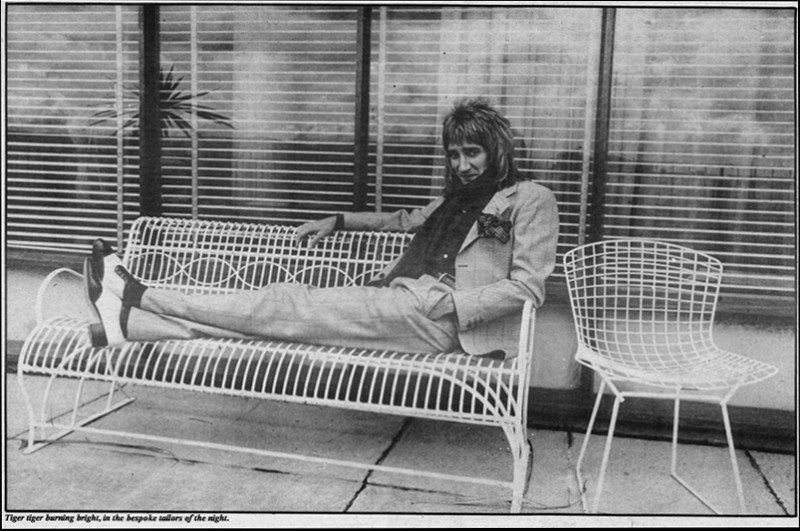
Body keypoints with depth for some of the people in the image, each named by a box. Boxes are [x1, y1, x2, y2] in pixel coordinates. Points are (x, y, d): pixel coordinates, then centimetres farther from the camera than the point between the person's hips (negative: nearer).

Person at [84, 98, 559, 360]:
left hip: (441, 317, -7)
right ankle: (127, 324, -12)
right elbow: (405, 220, 39)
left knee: (294, 308, -15)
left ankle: (142, 299, -8)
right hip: (405, 301, 7)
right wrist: (336, 222, 30)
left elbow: (528, 287, -9)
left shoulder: (530, 199, 1)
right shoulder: (457, 198, 25)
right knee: (295, 305, -10)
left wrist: (449, 305, -17)